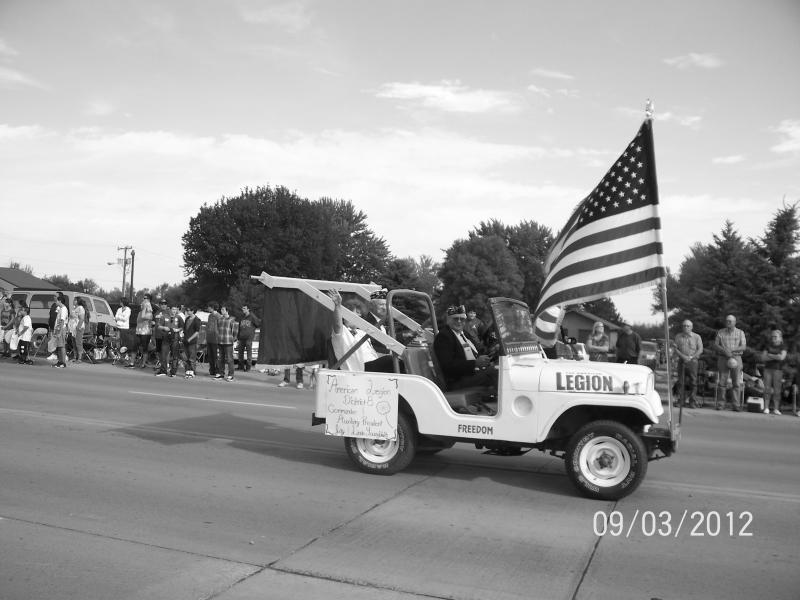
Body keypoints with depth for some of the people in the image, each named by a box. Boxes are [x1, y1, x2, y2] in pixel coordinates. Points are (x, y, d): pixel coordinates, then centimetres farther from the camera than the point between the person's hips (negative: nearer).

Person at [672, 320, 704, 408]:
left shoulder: (696, 337, 5)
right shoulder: (678, 337, 11)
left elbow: (700, 349, 0)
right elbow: (674, 348, 4)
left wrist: (691, 357, -12)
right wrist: (682, 356, -11)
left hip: (692, 361, -2)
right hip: (681, 361, 2)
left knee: (693, 382, -4)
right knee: (681, 381, 1)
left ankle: (693, 402, 0)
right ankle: (681, 401, 6)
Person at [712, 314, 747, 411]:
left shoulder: (740, 332, 8)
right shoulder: (720, 332, 10)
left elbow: (744, 347, -1)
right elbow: (715, 345, 4)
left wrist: (731, 350, -13)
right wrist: (725, 351, -13)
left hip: (736, 358, 0)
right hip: (723, 358, 0)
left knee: (737, 383, -4)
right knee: (722, 382, -4)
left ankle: (736, 405, -3)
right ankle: (720, 403, 0)